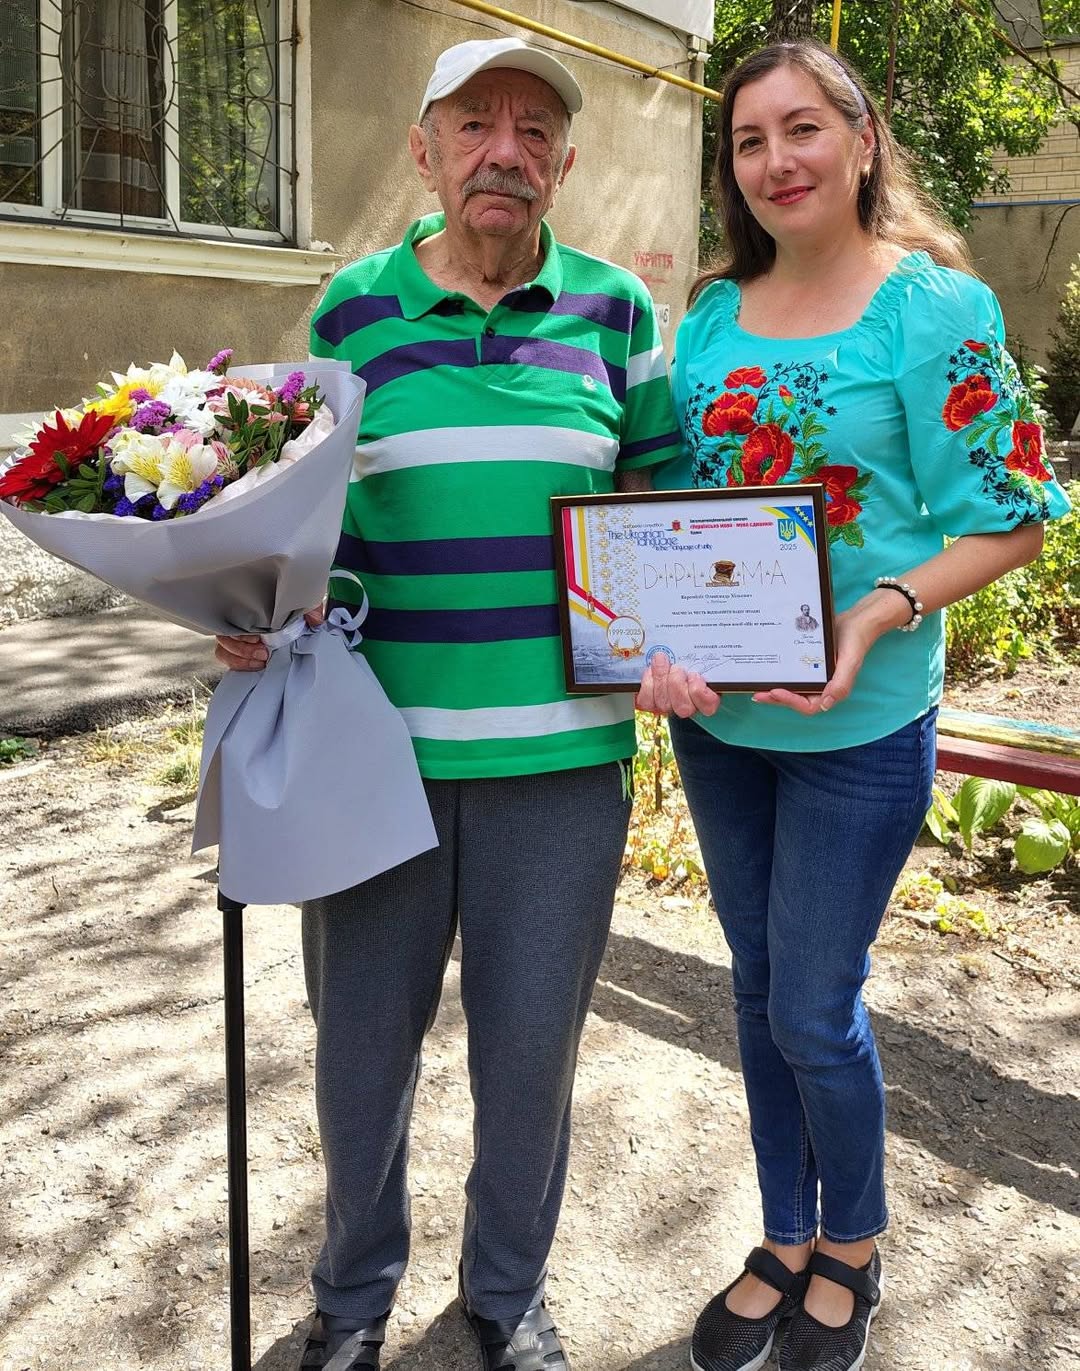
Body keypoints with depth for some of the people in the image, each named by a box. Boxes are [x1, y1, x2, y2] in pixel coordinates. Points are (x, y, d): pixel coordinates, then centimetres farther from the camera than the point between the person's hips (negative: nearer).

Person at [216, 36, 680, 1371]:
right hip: (375, 741, 0)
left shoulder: (614, 308, 6)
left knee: (531, 1042, 12)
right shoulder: (351, 307, 5)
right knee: (361, 1034, 12)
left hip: (561, 747, 0)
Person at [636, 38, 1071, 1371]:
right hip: (713, 714, 5)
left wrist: (878, 617, -25)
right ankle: (783, 1239, 38)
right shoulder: (712, 312, 5)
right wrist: (657, 636, -9)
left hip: (854, 721, -5)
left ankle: (851, 1250, 34)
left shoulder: (935, 304, -9)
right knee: (757, 986, 17)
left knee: (813, 1010, 5)